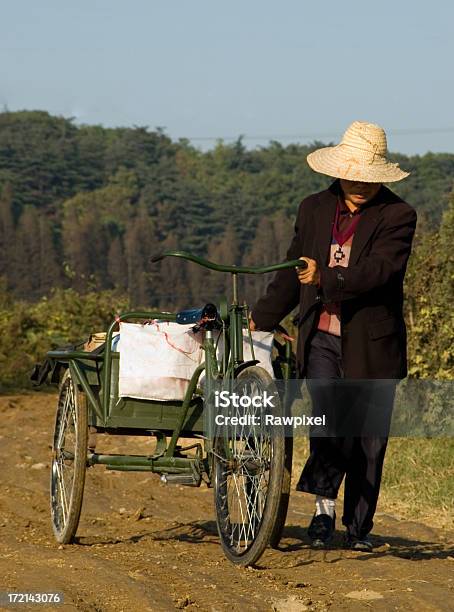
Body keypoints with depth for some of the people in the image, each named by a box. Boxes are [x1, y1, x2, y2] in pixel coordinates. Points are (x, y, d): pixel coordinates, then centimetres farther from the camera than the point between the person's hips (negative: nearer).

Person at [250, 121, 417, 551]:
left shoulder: (397, 217, -5)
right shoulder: (314, 209, 9)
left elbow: (379, 271, -19)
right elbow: (292, 274, 20)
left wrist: (327, 279, -30)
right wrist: (260, 319, 19)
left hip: (371, 344, -2)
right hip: (321, 338, 2)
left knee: (368, 440, 6)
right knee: (328, 416, -19)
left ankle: (359, 527, 19)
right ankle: (324, 502, -3)